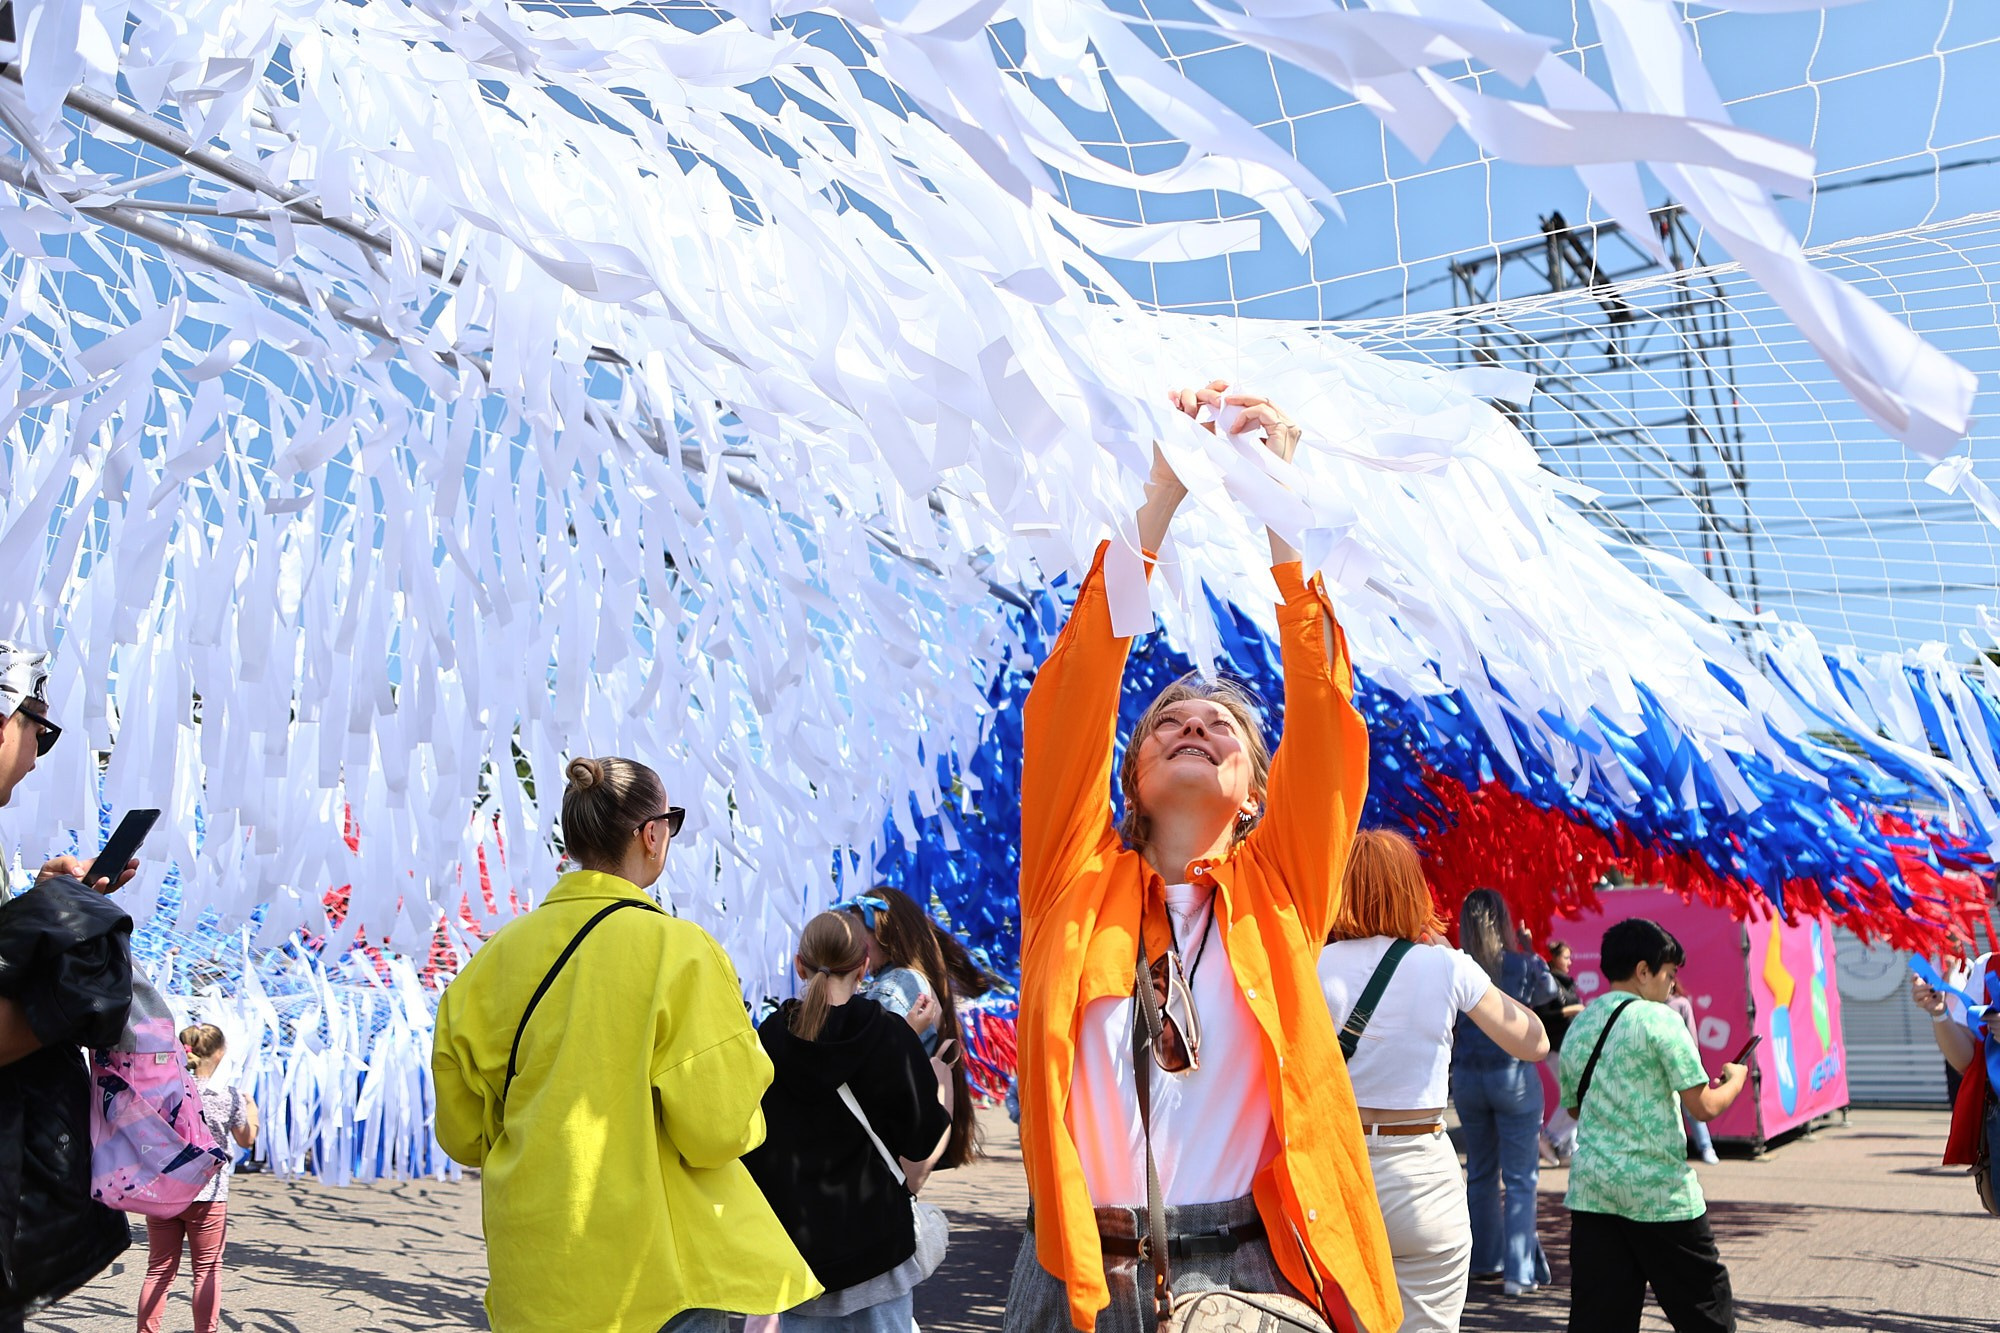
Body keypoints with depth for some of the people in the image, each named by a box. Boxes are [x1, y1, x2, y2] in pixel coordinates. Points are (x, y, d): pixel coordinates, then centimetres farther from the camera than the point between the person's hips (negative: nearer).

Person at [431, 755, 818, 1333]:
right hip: (659, 1268, -5)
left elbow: (463, 1132, 7)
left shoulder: (499, 953, 1)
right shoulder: (677, 948, -14)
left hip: (532, 1272, 5)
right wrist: (745, 1119, 6)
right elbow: (717, 1130, -16)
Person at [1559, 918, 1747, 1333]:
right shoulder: (1658, 1019, -9)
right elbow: (1704, 1107, -10)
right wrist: (1735, 1080, 9)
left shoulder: (1577, 1027, 11)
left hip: (1591, 1189, 6)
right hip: (1659, 1191, -5)